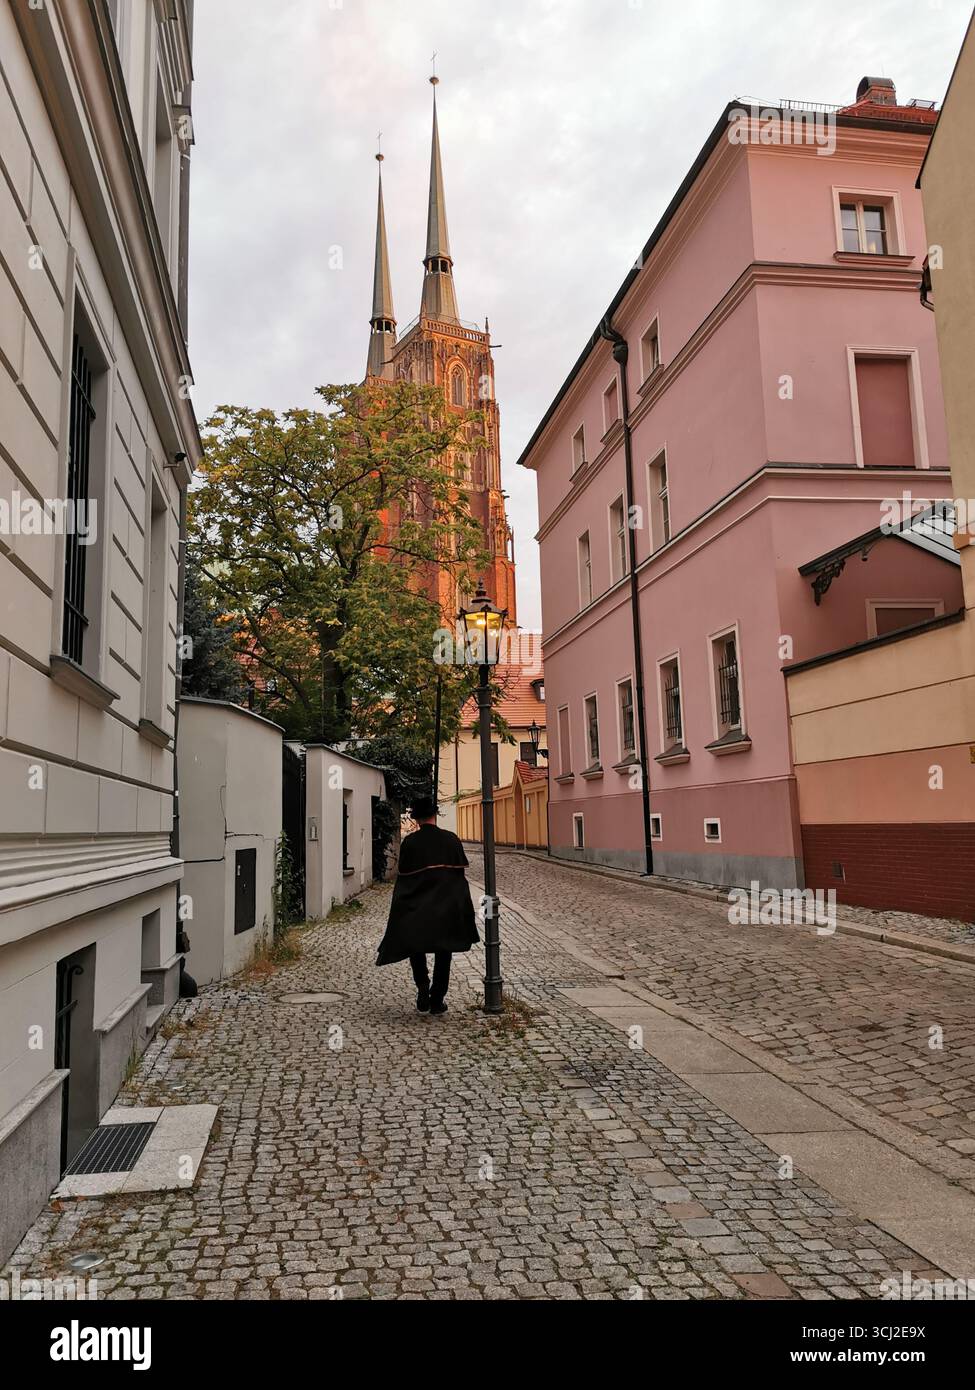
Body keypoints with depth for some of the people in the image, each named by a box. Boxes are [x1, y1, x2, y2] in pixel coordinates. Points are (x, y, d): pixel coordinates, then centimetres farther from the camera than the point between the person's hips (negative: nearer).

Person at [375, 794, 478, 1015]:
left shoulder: (409, 842, -7)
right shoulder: (451, 839, -4)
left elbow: (402, 878, -4)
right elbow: (461, 874, 1)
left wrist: (400, 912, 5)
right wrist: (462, 910, 12)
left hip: (416, 909, -1)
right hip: (448, 908, 1)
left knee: (416, 948, 17)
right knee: (443, 953, 12)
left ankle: (423, 989, -2)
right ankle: (437, 1001, 14)